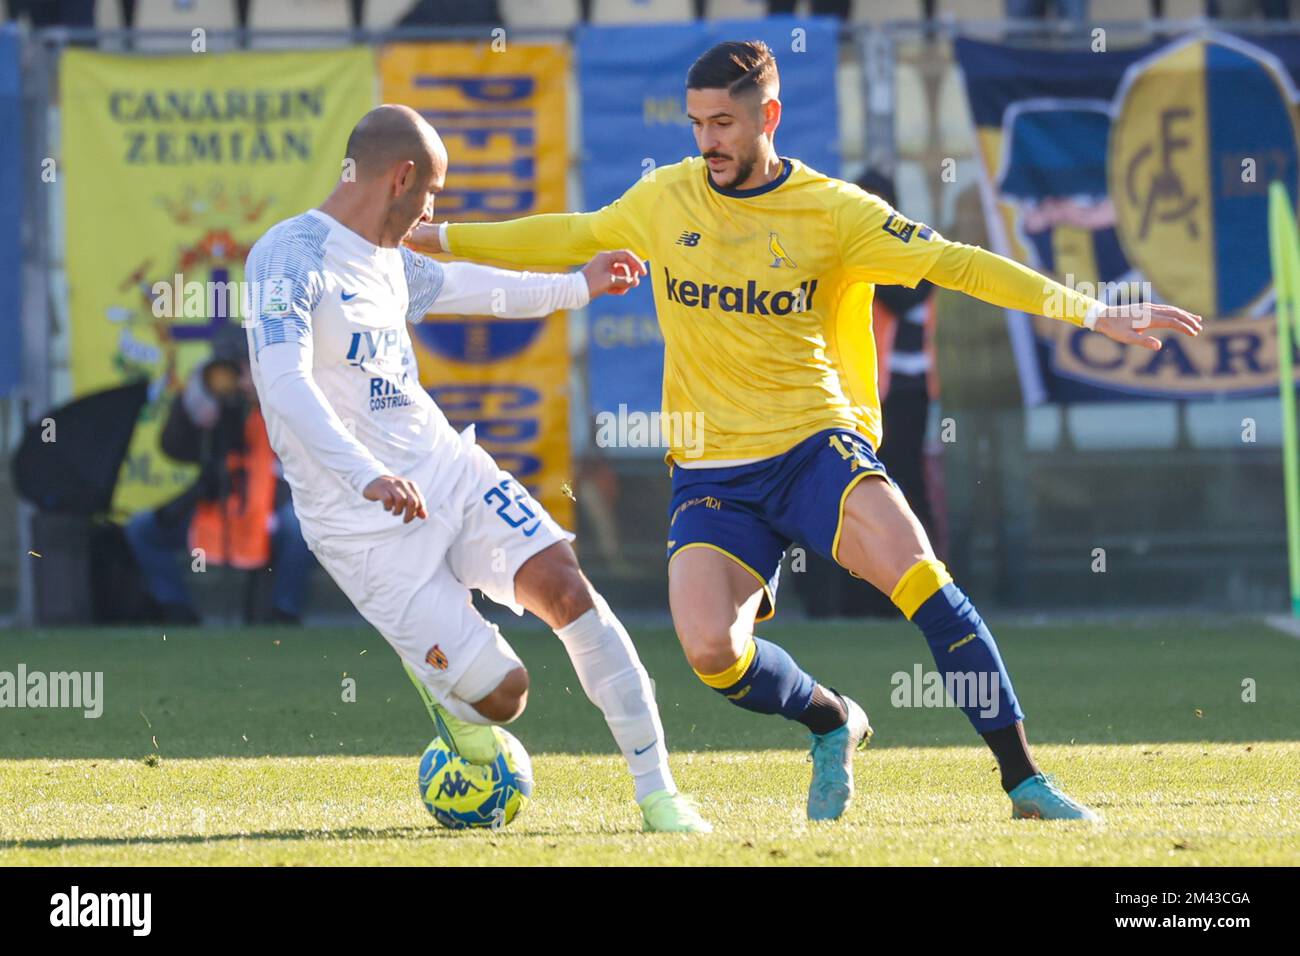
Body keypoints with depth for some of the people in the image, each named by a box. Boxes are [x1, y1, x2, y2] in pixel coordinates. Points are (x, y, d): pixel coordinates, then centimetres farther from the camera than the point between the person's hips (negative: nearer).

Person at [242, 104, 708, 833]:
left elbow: (452, 285, 35)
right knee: (502, 693, -12)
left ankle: (657, 791, -9)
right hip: (366, 524, -7)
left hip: (448, 467, 7)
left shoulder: (387, 259, 13)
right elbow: (283, 380, -29)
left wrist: (577, 288, 44)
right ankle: (440, 679, 26)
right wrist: (367, 477, -42)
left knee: (562, 584, -16)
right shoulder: (290, 256, -15)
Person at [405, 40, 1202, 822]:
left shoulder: (834, 210, -3)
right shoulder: (665, 199, 7)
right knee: (710, 649, -21)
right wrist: (437, 239, 26)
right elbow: (570, 238, 23)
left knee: (916, 572, -28)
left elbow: (956, 263, -7)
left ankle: (1023, 778, -22)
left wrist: (1094, 314, -14)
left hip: (815, 443, -2)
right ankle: (831, 723, 13)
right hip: (711, 471, 2)